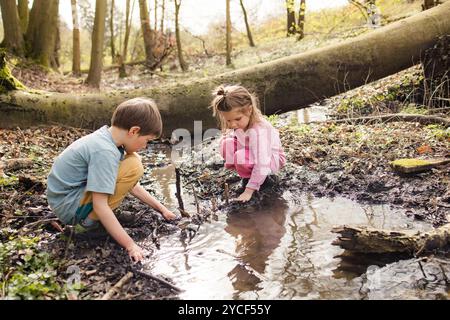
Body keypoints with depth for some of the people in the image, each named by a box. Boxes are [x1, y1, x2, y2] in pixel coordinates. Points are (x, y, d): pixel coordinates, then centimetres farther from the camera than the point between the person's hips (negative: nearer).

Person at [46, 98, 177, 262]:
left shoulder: (106, 138, 2)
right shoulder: (105, 152, -27)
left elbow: (130, 184, 11)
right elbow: (100, 206, -29)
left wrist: (160, 208, 13)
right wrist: (130, 245, -26)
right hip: (70, 208, -9)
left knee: (131, 158, 8)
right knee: (134, 167, -20)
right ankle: (87, 221, -11)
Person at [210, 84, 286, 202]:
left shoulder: (258, 131, -37)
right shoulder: (240, 123, -15)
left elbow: (262, 164, -39)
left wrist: (248, 191, -36)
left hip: (271, 158, -8)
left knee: (241, 157, -34)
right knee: (226, 143, -13)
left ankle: (263, 179, -6)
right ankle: (249, 176, 0)